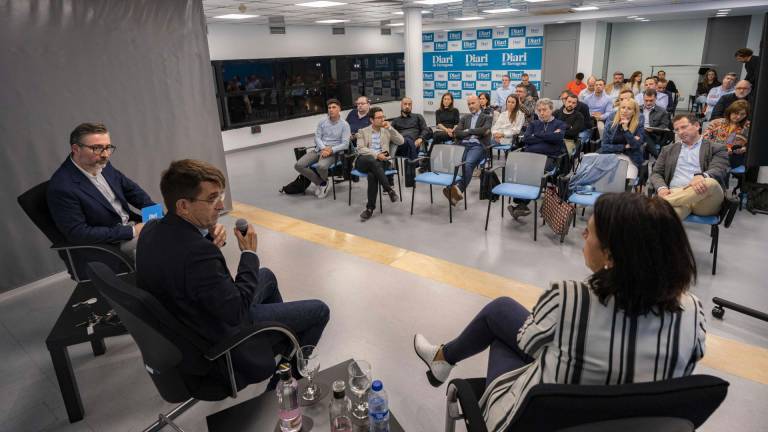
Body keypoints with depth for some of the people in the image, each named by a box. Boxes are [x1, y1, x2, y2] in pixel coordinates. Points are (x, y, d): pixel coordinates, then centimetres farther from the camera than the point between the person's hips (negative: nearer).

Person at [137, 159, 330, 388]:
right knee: (319, 310, 2)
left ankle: (287, 347, 45)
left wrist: (209, 243, -8)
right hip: (221, 341, -9)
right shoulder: (197, 252, -38)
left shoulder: (151, 230, -10)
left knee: (266, 276, 28)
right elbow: (236, 312, -27)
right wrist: (250, 253, -18)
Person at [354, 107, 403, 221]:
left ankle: (370, 208, -29)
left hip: (380, 161, 0)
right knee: (371, 160, -39)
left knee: (372, 174, -35)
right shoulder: (362, 131, 15)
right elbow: (361, 149, 0)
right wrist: (376, 154, -14)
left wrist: (390, 128, -1)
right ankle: (389, 189, -36)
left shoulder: (387, 131, 20)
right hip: (363, 161, 0)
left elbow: (401, 142, 6)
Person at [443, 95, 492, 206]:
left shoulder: (487, 117, 18)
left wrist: (468, 131, 5)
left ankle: (459, 189, -50)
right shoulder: (464, 117, 29)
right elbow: (456, 133, 12)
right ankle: (451, 187, -40)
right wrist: (475, 132, 1)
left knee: (468, 163, -36)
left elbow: (484, 131, -4)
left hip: (478, 145, -4)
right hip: (463, 144, 4)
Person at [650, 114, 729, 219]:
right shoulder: (668, 150, 26)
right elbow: (656, 173, 18)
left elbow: (719, 171, -1)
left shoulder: (716, 148, 16)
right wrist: (661, 188, -8)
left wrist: (701, 176, -27)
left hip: (705, 200, 0)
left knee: (710, 183, -38)